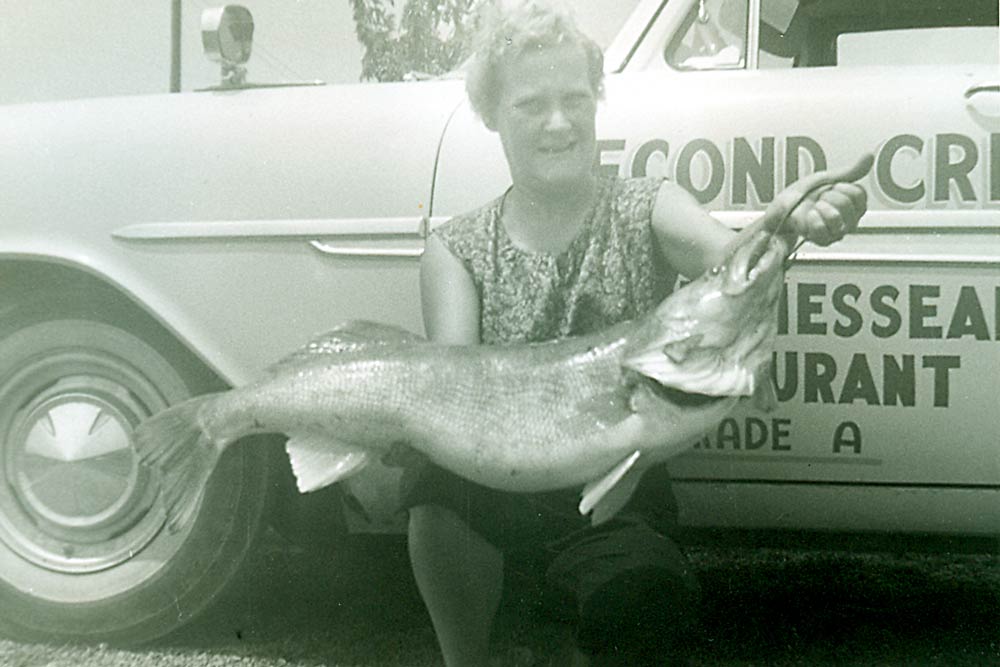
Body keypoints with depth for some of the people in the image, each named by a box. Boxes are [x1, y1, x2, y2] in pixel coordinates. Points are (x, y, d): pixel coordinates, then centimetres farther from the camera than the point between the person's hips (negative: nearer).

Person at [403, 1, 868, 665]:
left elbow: (729, 256, -21)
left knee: (644, 600, -31)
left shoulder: (646, 209, 1)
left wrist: (792, 224, -45)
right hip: (499, 485, 1)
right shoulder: (457, 249, 3)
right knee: (444, 485, -33)